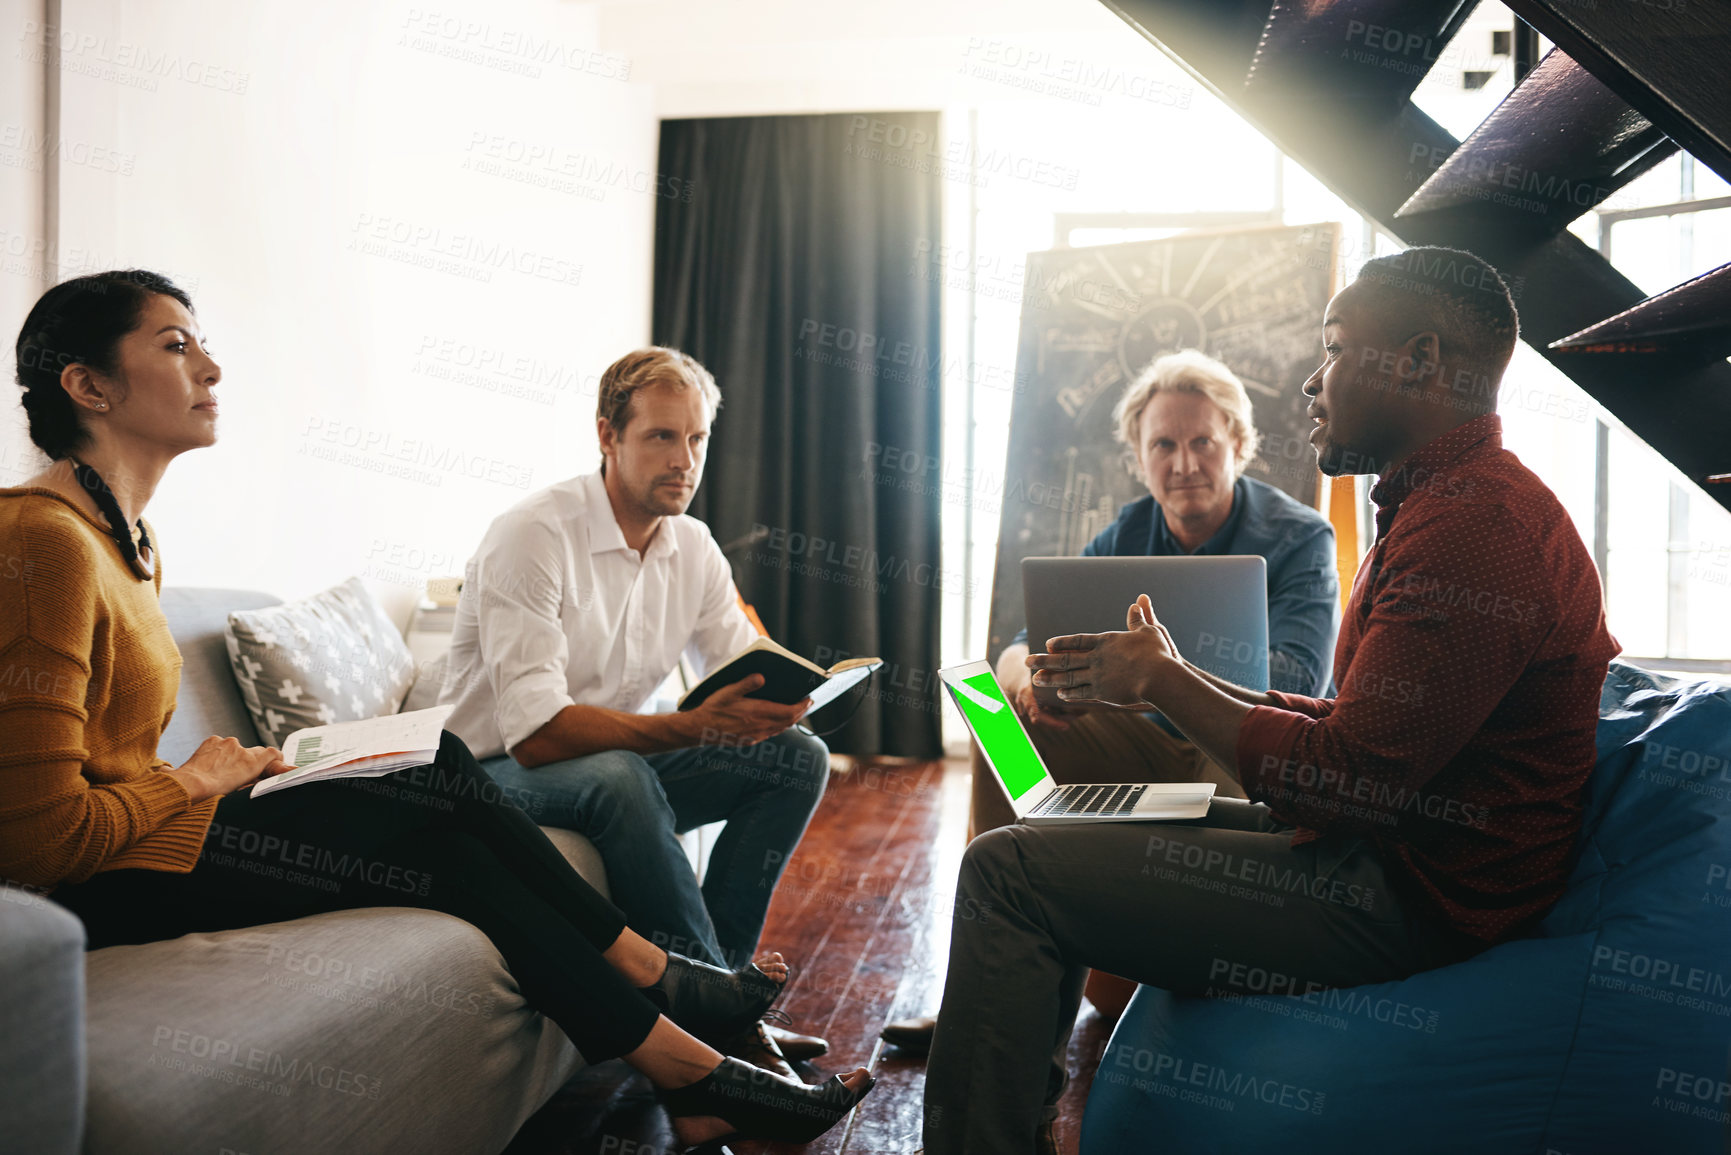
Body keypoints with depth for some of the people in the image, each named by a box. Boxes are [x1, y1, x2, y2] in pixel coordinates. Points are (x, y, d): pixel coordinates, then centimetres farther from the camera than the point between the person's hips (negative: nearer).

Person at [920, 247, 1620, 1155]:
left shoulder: (1474, 529, -22)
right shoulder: (1445, 505, 14)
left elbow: (1349, 781, -24)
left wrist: (1164, 684, -11)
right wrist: (1172, 680, 8)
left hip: (1411, 897, -11)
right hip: (1391, 850, 11)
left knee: (1008, 871, -15)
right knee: (1069, 826, 20)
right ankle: (1025, 1081, 32)